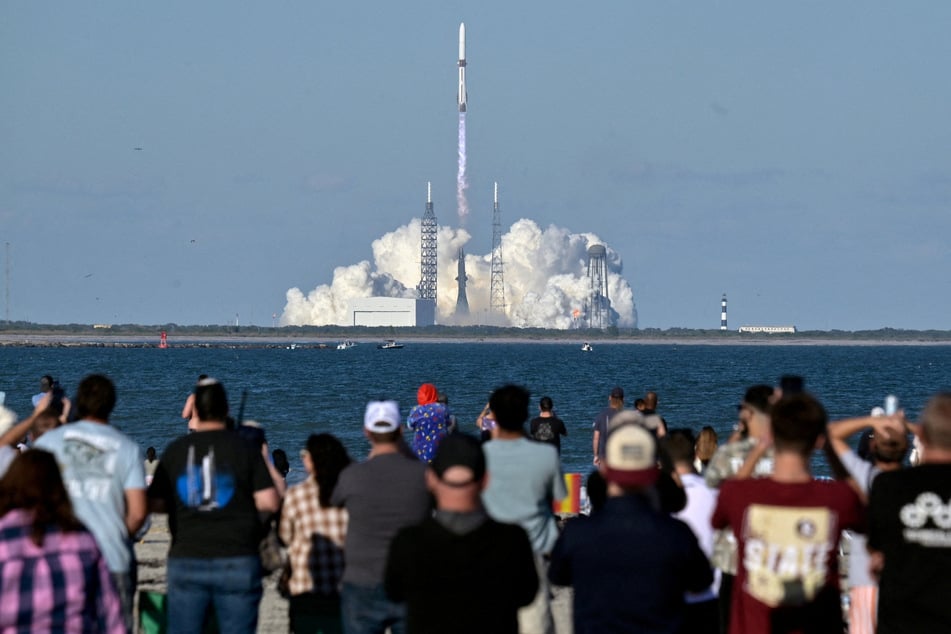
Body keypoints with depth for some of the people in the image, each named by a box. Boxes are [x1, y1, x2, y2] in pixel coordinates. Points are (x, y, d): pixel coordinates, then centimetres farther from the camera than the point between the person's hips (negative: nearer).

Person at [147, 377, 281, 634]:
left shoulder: (175, 450, 4)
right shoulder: (246, 449, -3)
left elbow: (155, 504, 5)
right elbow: (269, 502, -8)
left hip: (185, 562, 2)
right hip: (237, 562, -2)